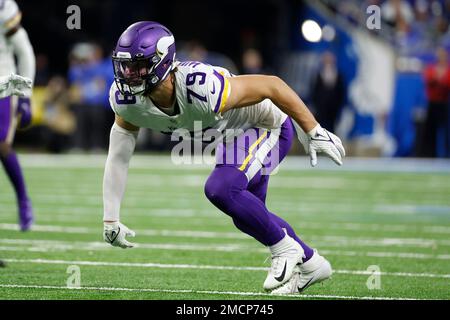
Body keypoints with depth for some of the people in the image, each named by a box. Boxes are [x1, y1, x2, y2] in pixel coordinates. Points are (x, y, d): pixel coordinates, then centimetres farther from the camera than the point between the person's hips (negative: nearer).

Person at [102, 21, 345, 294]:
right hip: (232, 136, 8)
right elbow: (118, 157, -10)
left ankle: (285, 249, -6)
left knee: (220, 189, -28)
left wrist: (313, 133, -24)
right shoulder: (127, 99, -22)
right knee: (247, 216, 18)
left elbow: (273, 86, -30)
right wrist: (110, 219, -11)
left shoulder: (202, 89, -41)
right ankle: (311, 264, 40)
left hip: (266, 127, -8)